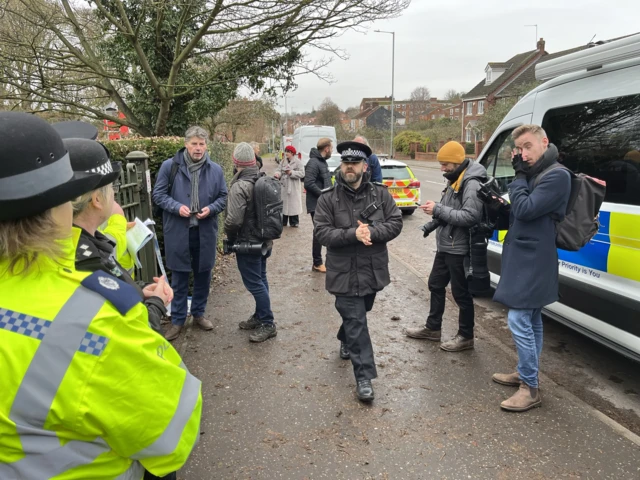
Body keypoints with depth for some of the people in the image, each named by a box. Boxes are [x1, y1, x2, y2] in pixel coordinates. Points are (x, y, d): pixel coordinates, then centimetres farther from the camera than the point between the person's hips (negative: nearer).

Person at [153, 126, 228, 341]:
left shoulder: (215, 170, 2)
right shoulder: (169, 166, -5)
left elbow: (223, 197, 7)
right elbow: (158, 194, -2)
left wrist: (211, 209, -12)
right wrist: (177, 207, -18)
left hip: (206, 231, 2)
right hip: (178, 231, -2)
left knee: (203, 274, 14)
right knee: (179, 277, 8)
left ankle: (198, 313, 33)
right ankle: (177, 319, 22)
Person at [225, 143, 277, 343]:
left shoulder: (239, 187, -22)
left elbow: (233, 220, -26)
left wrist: (230, 238, -7)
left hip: (248, 243, -9)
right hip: (264, 240, 9)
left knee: (254, 283, 0)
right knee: (260, 279, 18)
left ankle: (268, 324, 7)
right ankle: (260, 316, 31)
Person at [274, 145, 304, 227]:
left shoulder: (297, 162, -5)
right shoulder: (283, 162, 12)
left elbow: (302, 173, -13)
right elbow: (279, 169, 4)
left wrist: (291, 172, -19)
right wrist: (277, 174, -18)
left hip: (293, 187, -5)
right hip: (284, 186, 5)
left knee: (293, 204, 0)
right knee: (284, 204, 8)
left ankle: (294, 222, 10)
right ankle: (283, 221, 17)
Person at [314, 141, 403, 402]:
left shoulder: (380, 193, -1)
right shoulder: (328, 198, -7)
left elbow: (395, 223, -5)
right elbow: (322, 232, -13)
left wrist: (371, 232, -22)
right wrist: (353, 234, -26)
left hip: (373, 270, 4)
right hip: (345, 273, -3)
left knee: (358, 315, 25)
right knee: (357, 323, -4)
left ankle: (345, 340, 55)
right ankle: (364, 377, 4)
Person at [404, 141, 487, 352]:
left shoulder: (471, 184, -19)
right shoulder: (454, 181, 12)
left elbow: (470, 216, -29)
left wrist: (438, 210, -25)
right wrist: (431, 224, 4)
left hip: (459, 249, -10)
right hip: (445, 246, 10)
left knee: (461, 293, 3)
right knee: (435, 285, 18)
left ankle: (466, 336, 19)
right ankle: (432, 328, 33)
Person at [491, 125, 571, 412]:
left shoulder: (557, 176, -16)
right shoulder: (533, 175, 14)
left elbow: (525, 209, -23)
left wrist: (519, 176, -13)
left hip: (533, 261, -10)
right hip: (525, 258, 10)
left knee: (518, 320, -9)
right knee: (531, 321, 18)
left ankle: (530, 389, 1)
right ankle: (525, 373, 30)